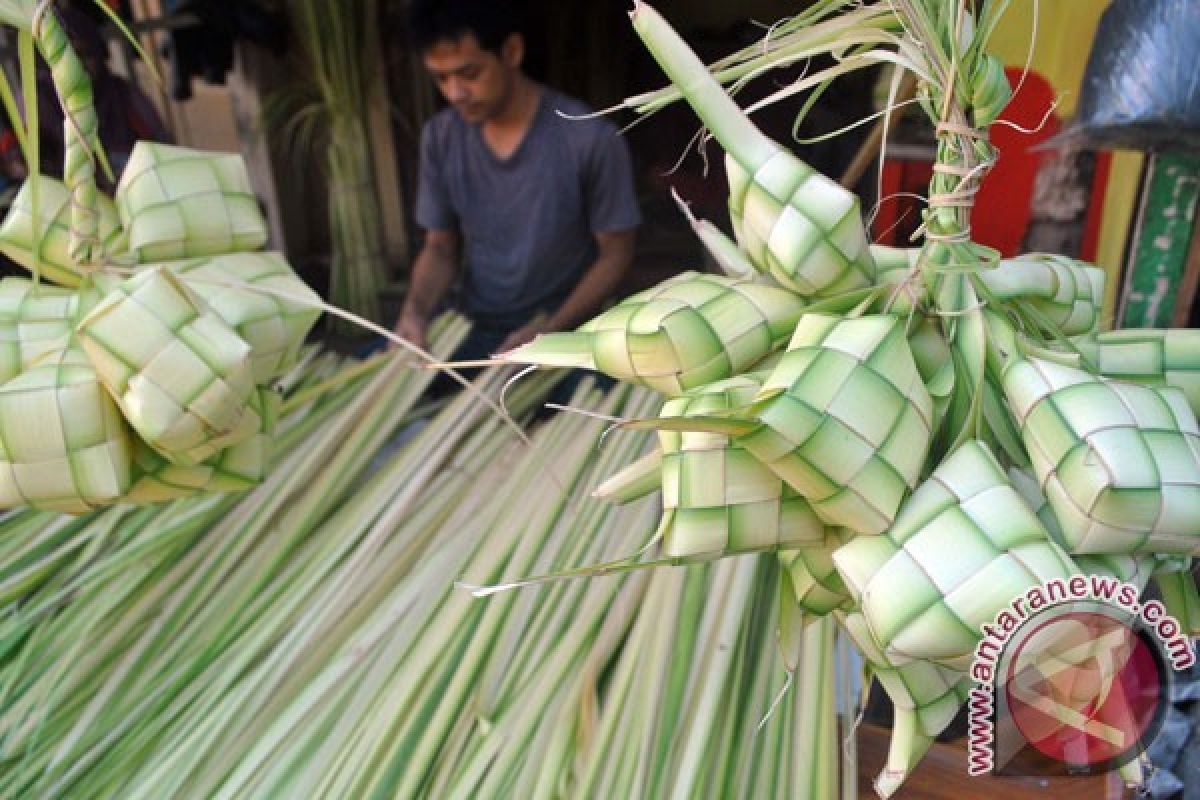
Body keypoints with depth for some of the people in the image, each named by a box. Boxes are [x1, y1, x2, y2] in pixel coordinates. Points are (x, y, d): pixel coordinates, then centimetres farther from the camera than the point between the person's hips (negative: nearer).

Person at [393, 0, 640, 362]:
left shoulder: (592, 139, -17)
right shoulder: (440, 138, -3)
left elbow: (615, 254, -9)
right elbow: (440, 248, 5)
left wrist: (552, 329, -21)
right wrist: (415, 310, -15)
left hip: (564, 335, -3)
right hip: (470, 330, 4)